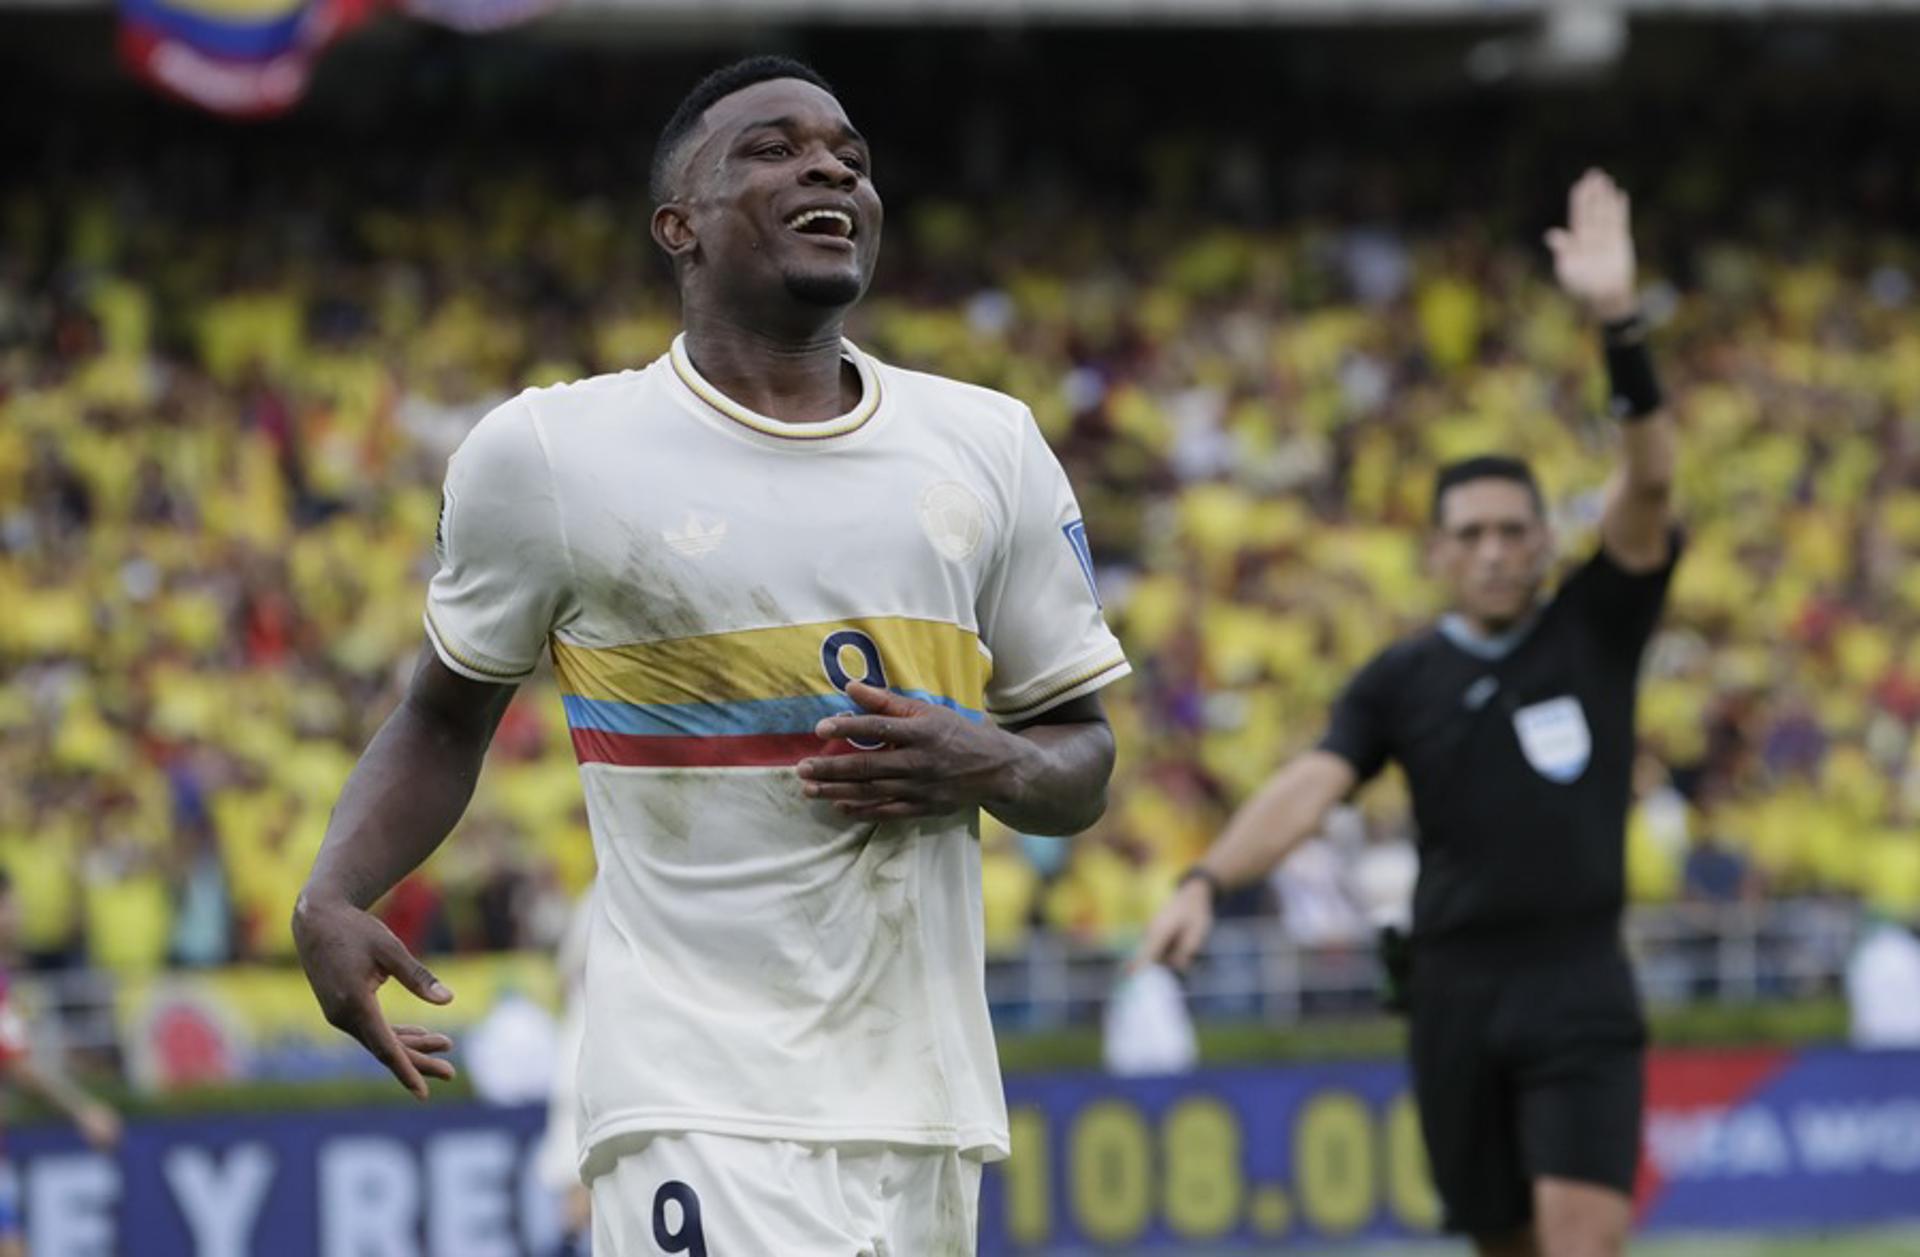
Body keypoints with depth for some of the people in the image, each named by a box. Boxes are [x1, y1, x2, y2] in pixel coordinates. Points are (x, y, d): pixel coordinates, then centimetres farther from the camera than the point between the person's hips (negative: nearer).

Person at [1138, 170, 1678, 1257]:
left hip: (1578, 986, -3)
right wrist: (1208, 883, -23)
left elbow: (1650, 487, -11)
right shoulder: (1403, 679, 7)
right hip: (1455, 991, 3)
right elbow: (1312, 784, -6)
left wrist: (1620, 328, -24)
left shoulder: (1596, 628, 3)